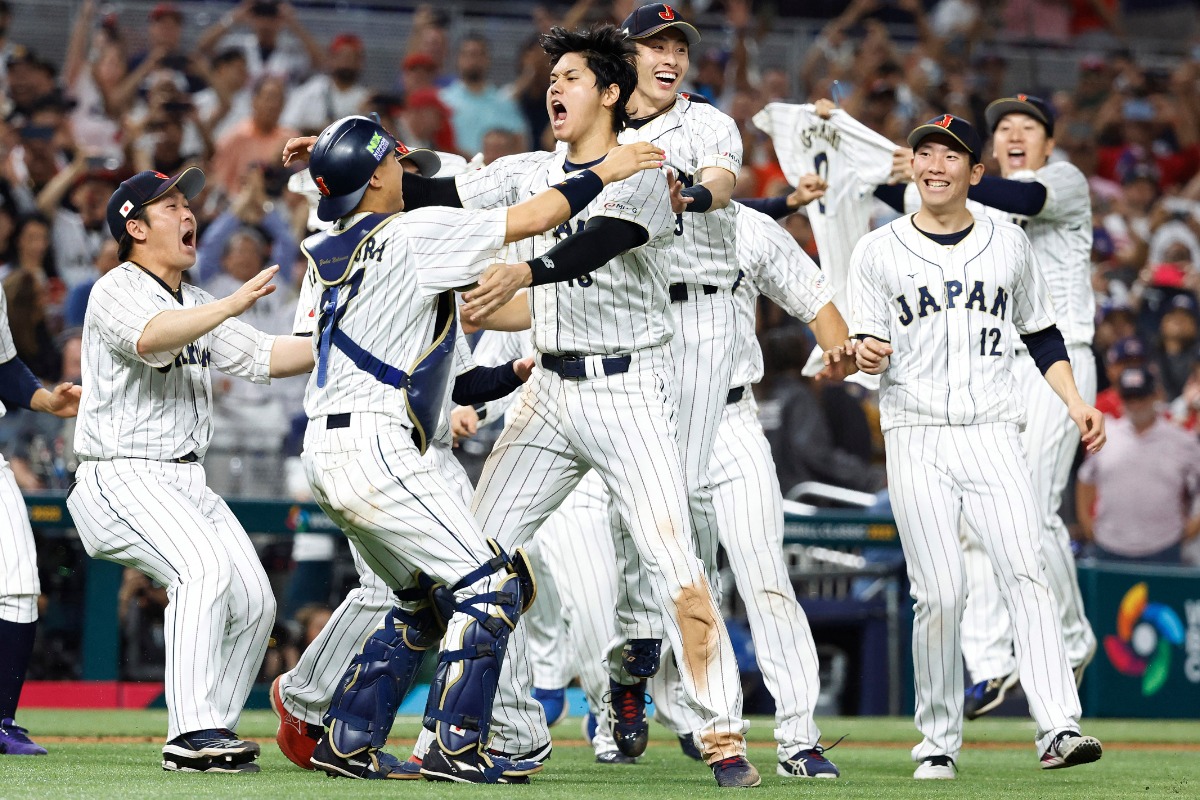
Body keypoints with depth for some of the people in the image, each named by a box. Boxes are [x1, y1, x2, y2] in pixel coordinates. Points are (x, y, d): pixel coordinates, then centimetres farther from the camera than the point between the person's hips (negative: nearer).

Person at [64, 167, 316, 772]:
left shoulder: (196, 306, 20)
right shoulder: (117, 291, -8)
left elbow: (263, 357, 17)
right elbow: (150, 336, -30)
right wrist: (233, 304, -40)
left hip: (186, 481, 9)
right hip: (123, 478, -9)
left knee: (254, 602, -1)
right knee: (204, 568, -29)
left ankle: (210, 732, 10)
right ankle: (192, 735, -32)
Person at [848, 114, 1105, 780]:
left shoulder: (1008, 244, 13)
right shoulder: (878, 251, 7)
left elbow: (1042, 337, 19)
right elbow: (867, 347, 6)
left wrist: (1075, 403, 5)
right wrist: (866, 354, -18)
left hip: (992, 432, 1)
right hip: (916, 437, -1)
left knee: (1024, 573, -15)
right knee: (939, 593, -8)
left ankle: (1058, 729, -23)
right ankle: (938, 744, 3)